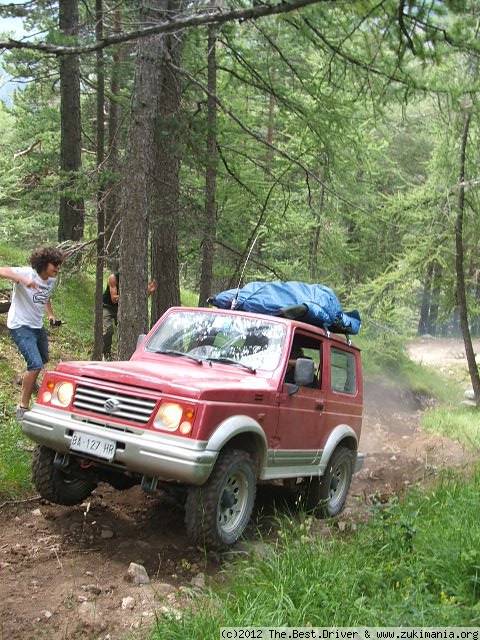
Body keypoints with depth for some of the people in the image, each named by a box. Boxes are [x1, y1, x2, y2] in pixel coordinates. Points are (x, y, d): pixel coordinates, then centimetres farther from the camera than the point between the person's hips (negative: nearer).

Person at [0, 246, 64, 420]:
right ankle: (23, 407, -8)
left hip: (37, 326, 9)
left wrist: (51, 314, 8)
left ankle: (29, 382, 58)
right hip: (20, 326, -8)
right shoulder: (26, 273, -21)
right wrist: (23, 279, -48)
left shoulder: (52, 280, 2)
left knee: (43, 360, 27)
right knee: (36, 364, -21)